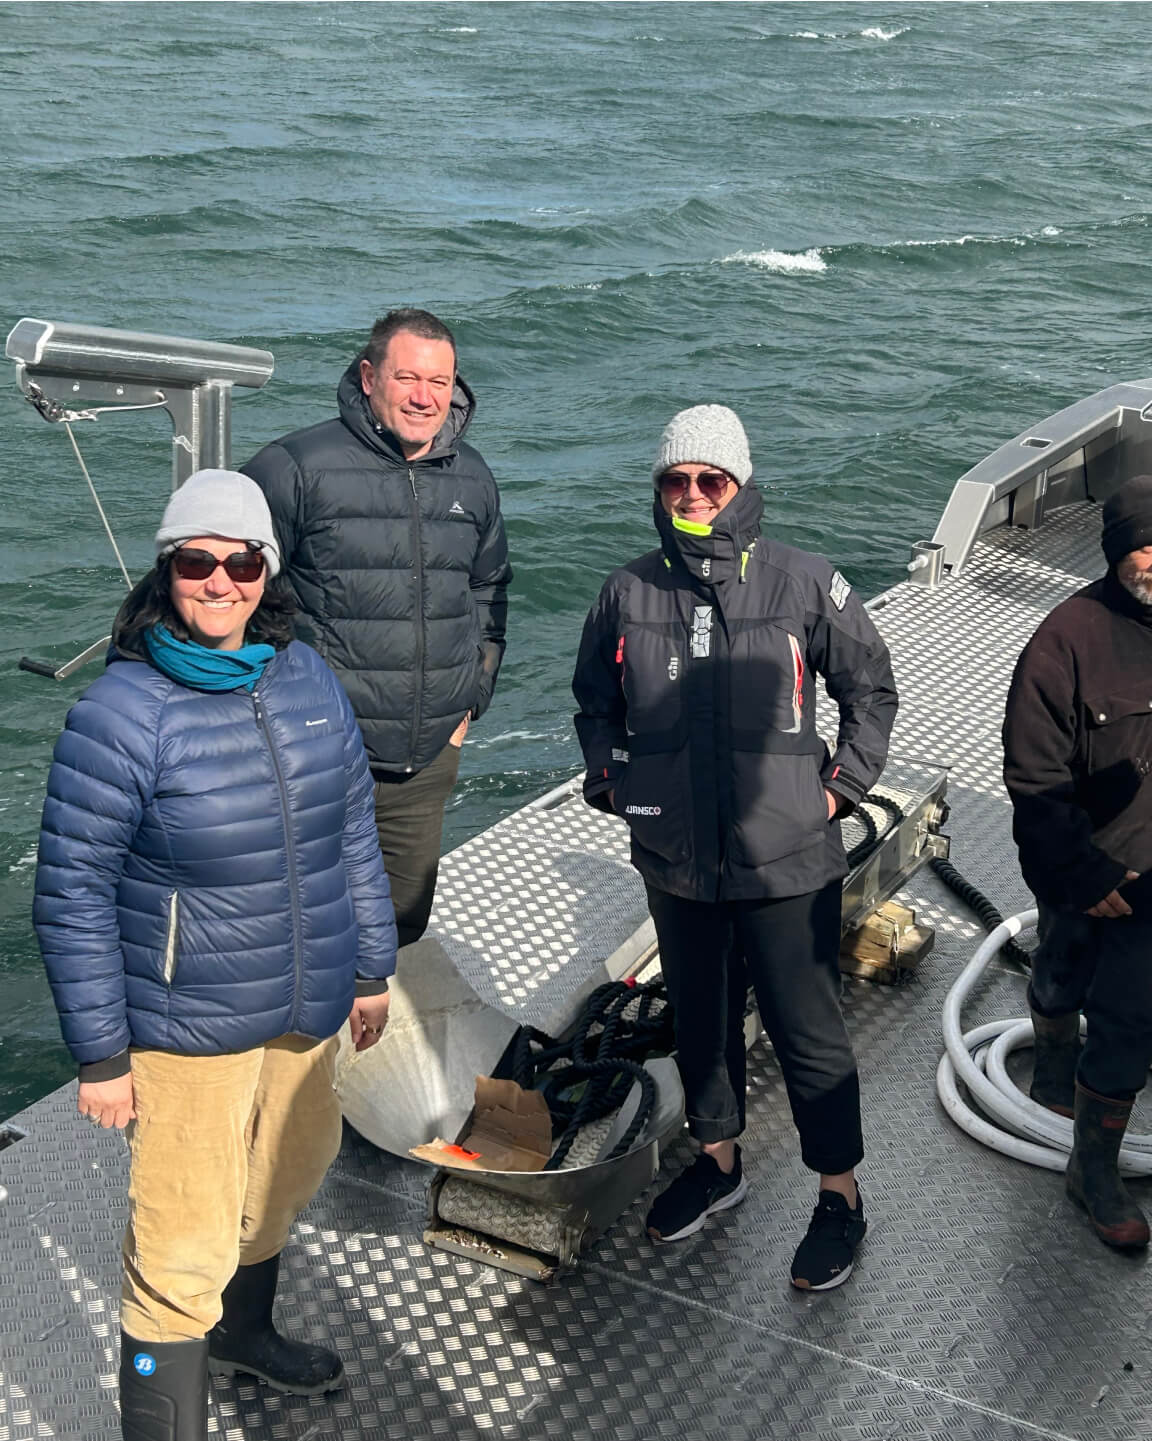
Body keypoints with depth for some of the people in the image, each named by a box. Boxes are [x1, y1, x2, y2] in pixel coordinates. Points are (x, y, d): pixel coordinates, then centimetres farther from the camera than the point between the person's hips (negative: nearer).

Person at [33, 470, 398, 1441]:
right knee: (184, 1248, -4)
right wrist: (100, 1052, -13)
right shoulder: (121, 712, -17)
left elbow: (352, 832, 11)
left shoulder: (307, 679, 0)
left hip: (306, 1010, 7)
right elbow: (72, 892, -14)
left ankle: (242, 1331, 53)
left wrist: (372, 967, 14)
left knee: (286, 1178, 26)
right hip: (189, 1031, -7)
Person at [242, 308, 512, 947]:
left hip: (428, 762, 5)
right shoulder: (296, 467, -10)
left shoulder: (473, 480, 8)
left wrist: (470, 701, 16)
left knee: (403, 921, 15)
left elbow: (489, 592, 23)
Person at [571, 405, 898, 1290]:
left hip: (788, 862, -3)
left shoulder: (805, 585, -8)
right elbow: (596, 701, 17)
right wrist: (611, 785, 7)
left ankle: (841, 1198, 25)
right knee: (700, 1019, 20)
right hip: (676, 862, 3)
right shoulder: (629, 592, 0)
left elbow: (872, 689, 5)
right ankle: (718, 1160, 42)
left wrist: (841, 785, -1)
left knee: (808, 1032, 6)